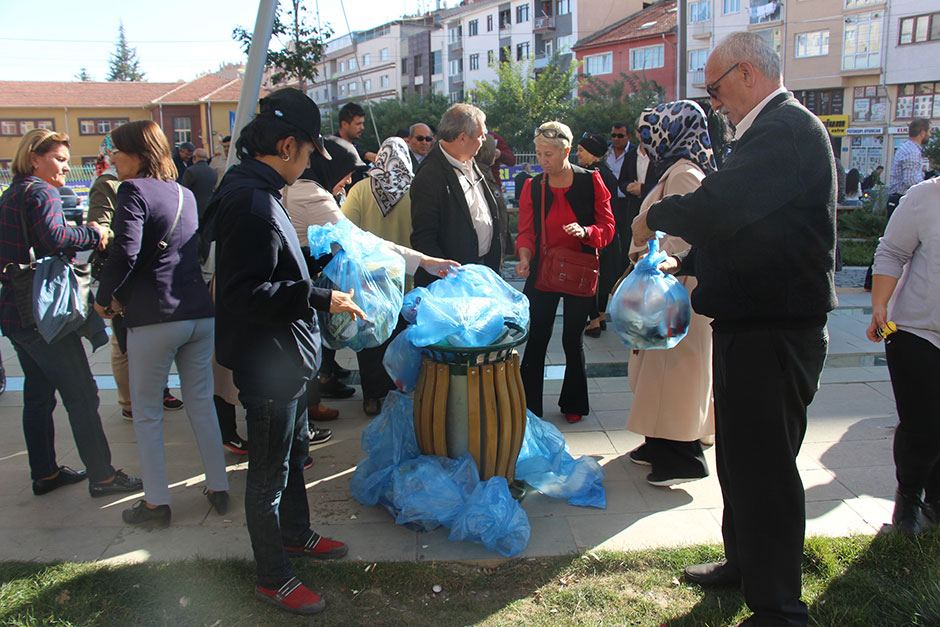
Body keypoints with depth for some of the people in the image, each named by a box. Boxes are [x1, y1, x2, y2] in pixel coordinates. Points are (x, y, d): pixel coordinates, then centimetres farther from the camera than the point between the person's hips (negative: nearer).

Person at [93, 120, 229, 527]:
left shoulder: (133, 191, -9)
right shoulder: (185, 194, 14)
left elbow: (124, 254, -20)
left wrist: (104, 298, -4)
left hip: (155, 318, -7)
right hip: (200, 312, 7)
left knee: (147, 413, 8)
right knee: (201, 403, 16)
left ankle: (156, 503, 15)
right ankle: (218, 490, 22)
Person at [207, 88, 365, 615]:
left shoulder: (256, 192, 9)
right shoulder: (252, 204, -26)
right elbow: (245, 294, -30)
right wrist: (321, 298, -27)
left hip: (283, 359, 11)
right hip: (267, 363, -11)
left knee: (295, 450, 26)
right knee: (269, 473, 6)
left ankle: (297, 535, 47)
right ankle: (273, 578, 23)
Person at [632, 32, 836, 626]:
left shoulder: (787, 127, -18)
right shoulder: (775, 128, 15)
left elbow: (719, 208, -27)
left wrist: (654, 216, -9)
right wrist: (686, 264, 18)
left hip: (776, 334, -11)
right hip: (752, 325, 11)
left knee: (764, 465, -3)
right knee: (740, 456, 21)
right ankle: (744, 562, 39)